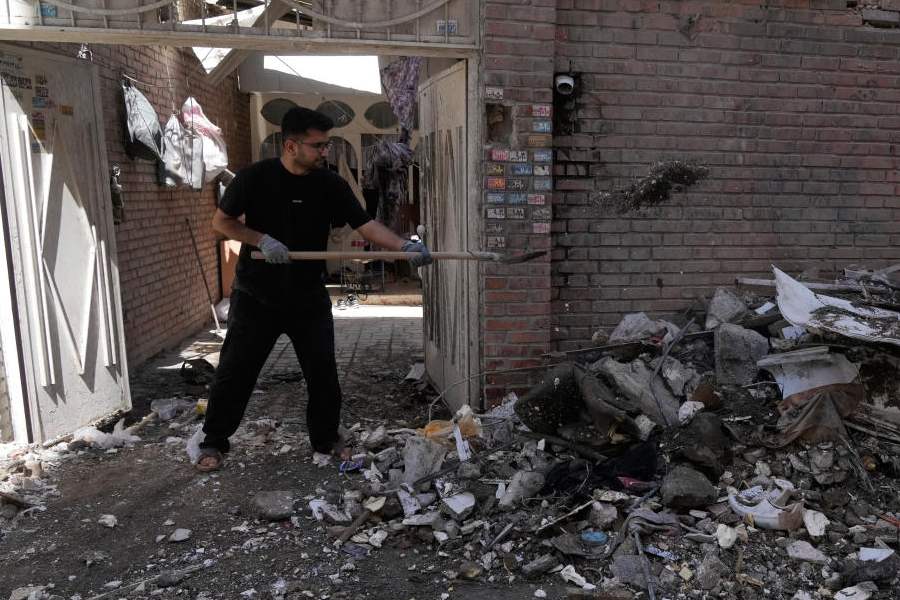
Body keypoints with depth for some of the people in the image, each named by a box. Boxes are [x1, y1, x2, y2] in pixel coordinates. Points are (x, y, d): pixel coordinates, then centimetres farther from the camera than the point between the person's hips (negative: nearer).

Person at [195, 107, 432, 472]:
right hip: (257, 297, -2)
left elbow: (366, 225, -10)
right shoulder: (255, 178, -9)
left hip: (309, 298, 2)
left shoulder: (330, 185, -4)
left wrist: (405, 246, -27)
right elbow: (221, 221, -2)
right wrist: (262, 240, -18)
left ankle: (326, 439, 27)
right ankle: (214, 443, 24)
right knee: (235, 372, 6)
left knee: (323, 374, 7)